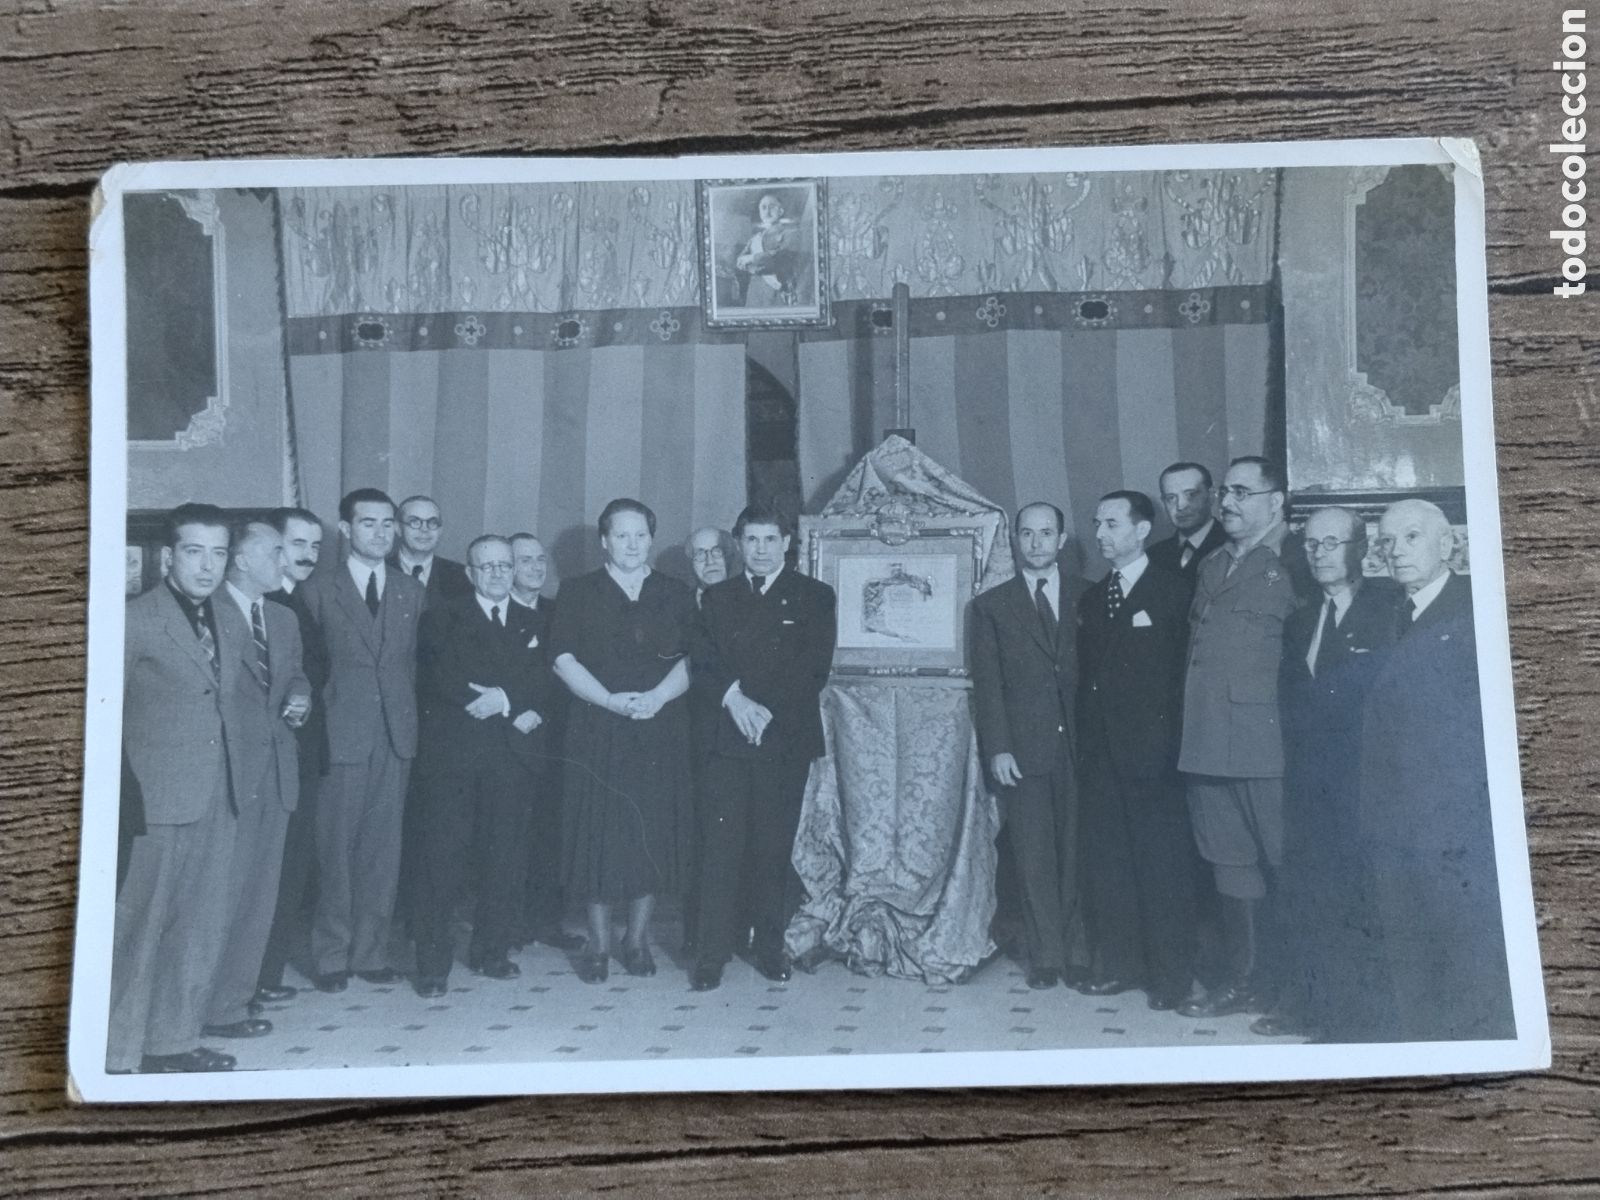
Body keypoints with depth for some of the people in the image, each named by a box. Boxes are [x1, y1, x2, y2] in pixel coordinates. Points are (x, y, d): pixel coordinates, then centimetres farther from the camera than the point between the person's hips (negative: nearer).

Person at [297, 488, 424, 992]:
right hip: (341, 733, -3)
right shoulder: (317, 590, 3)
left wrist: (407, 715, 5)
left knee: (384, 847, 6)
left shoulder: (411, 592, 13)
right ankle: (331, 956, 13)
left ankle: (371, 951, 16)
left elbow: (416, 662, 13)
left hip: (396, 733, 3)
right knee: (336, 848, 2)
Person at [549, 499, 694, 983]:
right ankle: (598, 944, 12)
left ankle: (638, 938, 18)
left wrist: (658, 696, -12)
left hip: (661, 730, 2)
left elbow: (691, 660, 6)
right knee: (599, 831, -1)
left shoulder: (676, 595, 11)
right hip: (597, 732, -1)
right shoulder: (578, 592, 7)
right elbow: (564, 659, -1)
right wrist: (611, 700, -14)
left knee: (653, 832, 3)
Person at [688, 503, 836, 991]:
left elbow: (814, 667, -3)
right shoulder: (716, 597, 15)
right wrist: (732, 698, -12)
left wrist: (765, 708, -10)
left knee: (774, 846, 1)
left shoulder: (814, 596, 7)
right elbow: (703, 663, 6)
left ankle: (770, 946, 13)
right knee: (720, 845, -3)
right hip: (727, 737, 2)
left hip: (787, 737, -1)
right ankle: (711, 955, 2)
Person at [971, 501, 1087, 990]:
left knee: (1078, 854, 2)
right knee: (1035, 859, 1)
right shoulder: (992, 605, 8)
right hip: (1023, 752, -1)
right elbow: (987, 684, 4)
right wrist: (997, 748, -5)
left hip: (1077, 747, 1)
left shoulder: (1085, 600, 11)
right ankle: (1045, 956, 10)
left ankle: (1077, 953, 13)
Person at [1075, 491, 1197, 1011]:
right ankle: (1117, 963, 20)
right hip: (1101, 754, 6)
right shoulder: (1091, 599, 14)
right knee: (1104, 861, 9)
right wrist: (1085, 743, 4)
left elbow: (1185, 671, -7)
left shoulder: (1173, 591, -4)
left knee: (1163, 864, 1)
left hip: (1153, 752, -5)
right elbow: (1086, 678, 11)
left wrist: (1171, 743, -12)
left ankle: (1170, 975, 13)